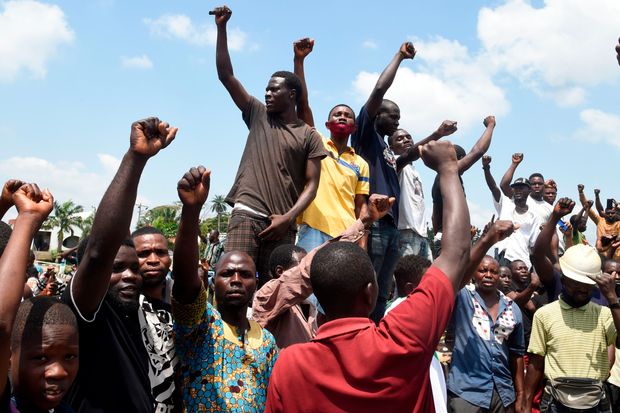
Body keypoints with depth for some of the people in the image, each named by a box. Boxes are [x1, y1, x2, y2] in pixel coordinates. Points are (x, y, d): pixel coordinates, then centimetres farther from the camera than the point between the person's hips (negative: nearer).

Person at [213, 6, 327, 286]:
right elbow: (225, 75, 11)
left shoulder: (309, 136, 10)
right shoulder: (258, 115, 16)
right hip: (247, 213, 0)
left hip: (283, 223, 0)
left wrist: (287, 218, -11)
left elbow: (311, 185, 3)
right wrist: (222, 27, 6)